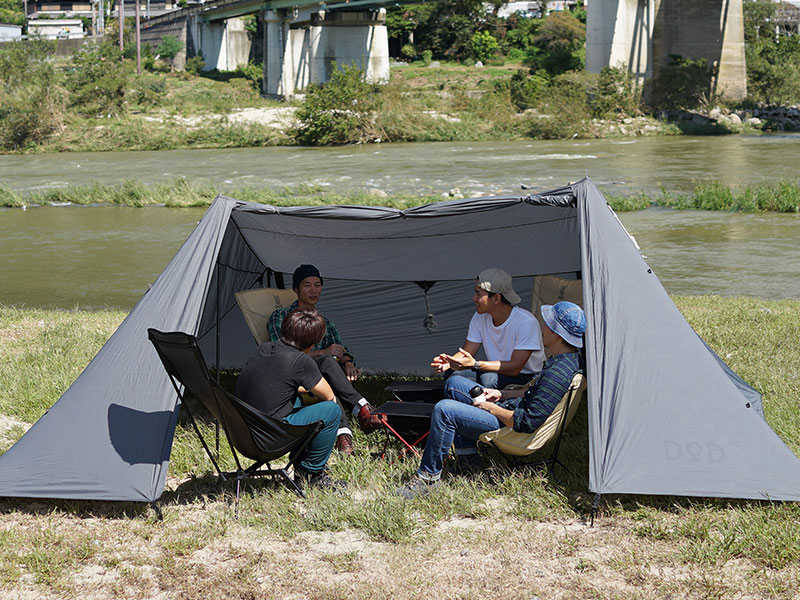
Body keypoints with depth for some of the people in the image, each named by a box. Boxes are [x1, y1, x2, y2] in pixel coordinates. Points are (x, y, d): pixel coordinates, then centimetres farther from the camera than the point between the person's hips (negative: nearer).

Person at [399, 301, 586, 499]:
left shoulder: (557, 374, -30)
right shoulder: (570, 358, 3)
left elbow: (528, 423, -30)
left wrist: (491, 408, -16)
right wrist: (501, 395, 11)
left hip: (508, 425, -11)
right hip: (512, 407, 11)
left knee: (444, 410, -20)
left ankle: (428, 476, -7)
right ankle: (466, 453, 19)